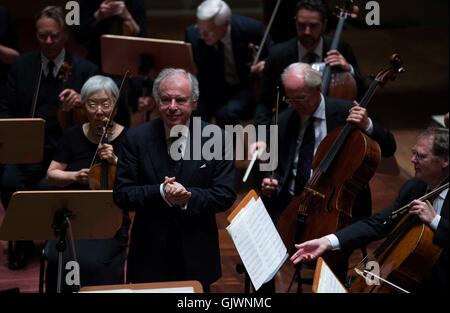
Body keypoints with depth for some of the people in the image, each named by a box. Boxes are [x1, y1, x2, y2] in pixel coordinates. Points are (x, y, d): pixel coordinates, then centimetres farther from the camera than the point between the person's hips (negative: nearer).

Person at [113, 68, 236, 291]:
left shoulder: (215, 137, -5)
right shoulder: (137, 139, -4)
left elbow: (226, 196, -7)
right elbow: (121, 195, -7)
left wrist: (189, 197, -23)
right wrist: (161, 193, -23)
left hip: (197, 256, 0)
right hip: (150, 255, 0)